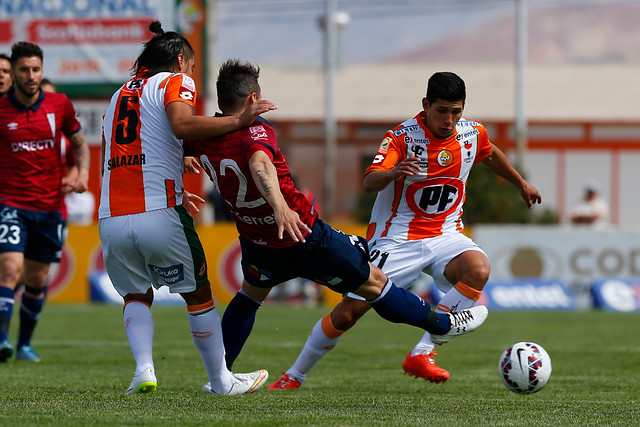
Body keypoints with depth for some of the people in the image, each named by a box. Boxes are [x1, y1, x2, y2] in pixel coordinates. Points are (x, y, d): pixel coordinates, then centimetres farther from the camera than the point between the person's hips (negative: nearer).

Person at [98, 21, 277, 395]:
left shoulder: (120, 94, 23)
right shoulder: (176, 82, 5)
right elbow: (182, 124, -18)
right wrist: (238, 121, -12)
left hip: (111, 220, 5)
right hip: (159, 216, -5)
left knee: (136, 295, 20)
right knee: (198, 295, 12)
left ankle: (144, 368, -3)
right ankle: (221, 380, 18)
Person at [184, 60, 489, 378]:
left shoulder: (203, 140, -7)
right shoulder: (255, 131, -27)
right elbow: (260, 164, -49)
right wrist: (280, 205, -65)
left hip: (257, 243, 6)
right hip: (305, 239, -6)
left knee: (250, 294, 36)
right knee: (373, 282, 11)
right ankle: (442, 325, 26)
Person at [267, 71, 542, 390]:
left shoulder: (473, 134, -1)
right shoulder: (402, 137, -16)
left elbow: (491, 154, 24)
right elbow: (369, 183, -30)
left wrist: (521, 184, 38)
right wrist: (393, 172, -52)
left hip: (445, 235, 4)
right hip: (397, 238, -4)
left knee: (478, 270, -30)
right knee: (347, 313, -7)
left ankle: (421, 355, -25)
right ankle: (294, 376, 16)